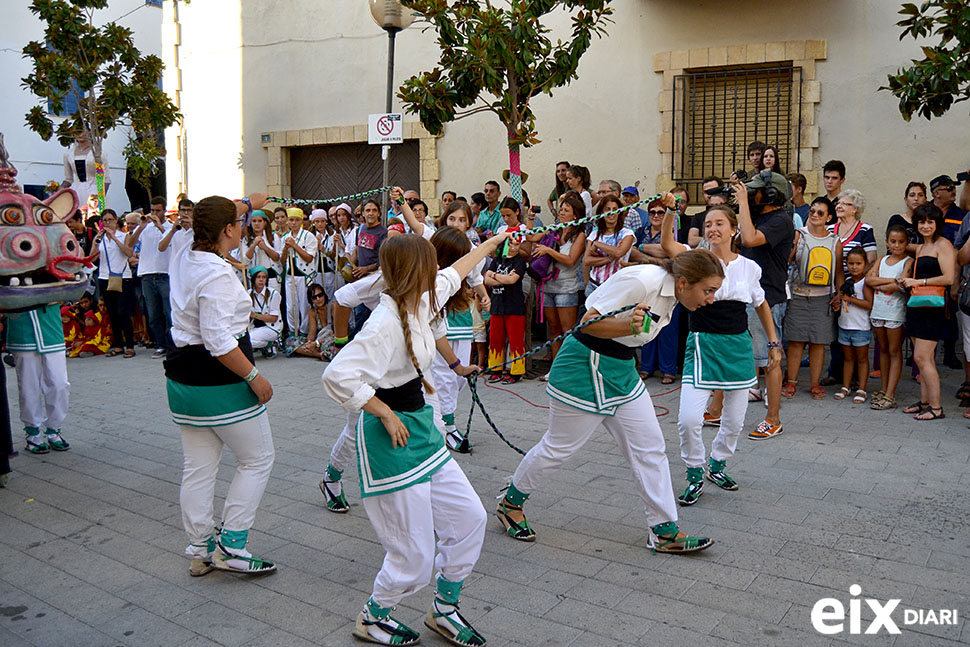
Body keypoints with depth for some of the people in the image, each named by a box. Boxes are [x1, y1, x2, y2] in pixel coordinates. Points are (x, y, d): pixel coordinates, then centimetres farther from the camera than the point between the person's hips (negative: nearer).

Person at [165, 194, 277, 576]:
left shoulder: (184, 257, 5)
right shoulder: (217, 274, -22)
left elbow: (214, 224, 26)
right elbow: (219, 340, -26)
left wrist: (248, 203, 40)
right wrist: (254, 376, -18)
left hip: (183, 379, 9)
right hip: (220, 382, -9)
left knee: (198, 467, 15)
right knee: (257, 459, 7)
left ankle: (200, 550, 26)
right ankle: (231, 546, 8)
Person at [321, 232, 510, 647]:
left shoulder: (418, 304, 4)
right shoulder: (385, 322, -23)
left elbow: (454, 274, 23)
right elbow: (337, 376, -30)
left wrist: (492, 242, 35)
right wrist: (386, 413, -21)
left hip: (421, 430, 10)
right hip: (392, 440, -9)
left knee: (469, 518, 13)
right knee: (415, 556, 0)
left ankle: (444, 610, 33)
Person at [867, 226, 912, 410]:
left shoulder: (908, 262, -5)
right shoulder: (882, 260, 11)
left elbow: (901, 285, -18)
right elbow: (868, 279, -3)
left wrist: (879, 284, -6)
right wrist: (892, 280, -13)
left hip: (895, 312, -5)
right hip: (878, 310, 6)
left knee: (894, 352, -1)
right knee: (883, 350, 13)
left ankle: (890, 395, -2)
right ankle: (884, 389, 21)